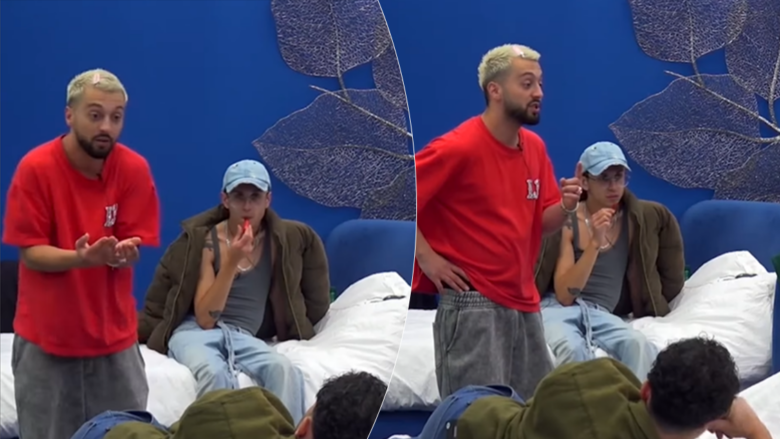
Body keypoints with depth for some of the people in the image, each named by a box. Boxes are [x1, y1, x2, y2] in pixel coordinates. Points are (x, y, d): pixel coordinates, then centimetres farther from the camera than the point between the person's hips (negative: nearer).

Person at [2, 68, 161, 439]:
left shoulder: (134, 169, -6)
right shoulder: (35, 168, -11)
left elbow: (133, 249, -3)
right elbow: (31, 252, -10)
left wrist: (121, 253, -28)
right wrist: (80, 258, -29)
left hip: (114, 334, 2)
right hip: (46, 337, -2)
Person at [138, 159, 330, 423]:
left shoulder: (284, 239, 4)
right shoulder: (205, 240, -5)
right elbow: (205, 318, -12)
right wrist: (232, 261, -20)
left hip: (244, 337, 3)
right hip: (195, 332, -3)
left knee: (286, 371, -32)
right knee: (214, 373, -39)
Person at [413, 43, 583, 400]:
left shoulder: (535, 147, 9)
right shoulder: (460, 147, -13)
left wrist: (565, 206, -7)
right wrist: (427, 257, -15)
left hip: (525, 302, 8)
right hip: (472, 303, -8)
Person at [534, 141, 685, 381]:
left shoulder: (641, 217, 7)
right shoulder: (568, 222, -3)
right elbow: (564, 295, -11)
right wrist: (595, 243, -19)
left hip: (601, 314, 3)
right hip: (557, 308, -3)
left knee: (639, 345, -32)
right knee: (572, 348, -39)